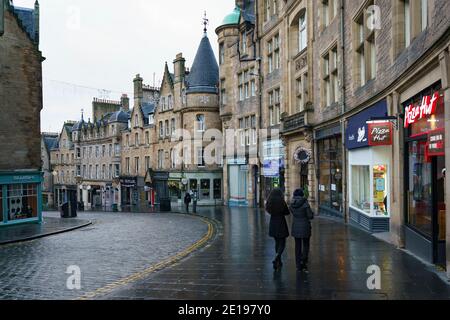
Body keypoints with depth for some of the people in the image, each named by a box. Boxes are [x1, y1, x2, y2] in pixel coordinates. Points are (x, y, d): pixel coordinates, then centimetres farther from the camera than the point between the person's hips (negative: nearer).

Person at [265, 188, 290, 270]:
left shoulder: (270, 202, -1)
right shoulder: (282, 202, -12)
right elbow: (287, 212, -3)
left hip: (273, 225, 5)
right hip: (281, 224, -5)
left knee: (277, 242, 18)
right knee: (282, 243, 2)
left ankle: (279, 261, 23)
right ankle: (277, 258, -22)